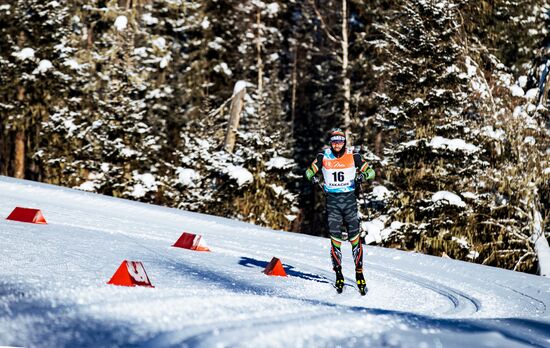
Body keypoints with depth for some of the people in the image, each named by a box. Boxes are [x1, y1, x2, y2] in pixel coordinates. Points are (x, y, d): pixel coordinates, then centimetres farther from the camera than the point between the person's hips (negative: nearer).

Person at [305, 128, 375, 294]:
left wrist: (362, 175, -19)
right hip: (332, 199, 0)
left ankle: (359, 273, 6)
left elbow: (371, 171, 3)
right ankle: (338, 274, 8)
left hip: (349, 199, 0)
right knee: (335, 238, -1)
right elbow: (309, 171, 11)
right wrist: (313, 177, -11)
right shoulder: (324, 156, -1)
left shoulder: (353, 155, -3)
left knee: (354, 236, -2)